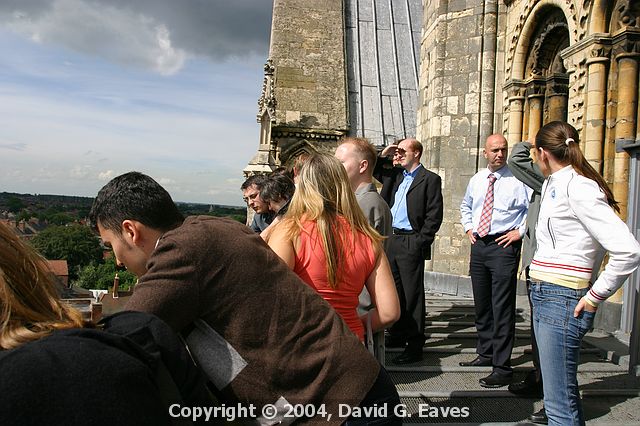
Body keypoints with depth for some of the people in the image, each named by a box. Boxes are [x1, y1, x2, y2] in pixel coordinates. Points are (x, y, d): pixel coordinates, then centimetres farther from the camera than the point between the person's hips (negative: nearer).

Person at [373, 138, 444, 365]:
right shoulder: (394, 174, 15)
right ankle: (397, 336, 28)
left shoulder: (430, 179, -4)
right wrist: (383, 155, 8)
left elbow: (434, 216, -9)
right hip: (390, 240, 7)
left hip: (410, 242, -7)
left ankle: (415, 346, 5)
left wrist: (420, 242, -14)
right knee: (394, 291, 14)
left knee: (412, 295, -2)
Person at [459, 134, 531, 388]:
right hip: (478, 246, 6)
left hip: (504, 246, -6)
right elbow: (465, 206, 29)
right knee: (481, 305, 15)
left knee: (502, 309, -6)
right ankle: (485, 353, 31)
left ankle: (502, 368, 1)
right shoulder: (476, 180, 12)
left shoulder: (518, 179, -6)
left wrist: (520, 231, -12)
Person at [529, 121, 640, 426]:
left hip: (562, 299, -9)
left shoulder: (578, 187, -14)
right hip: (544, 296, 9)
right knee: (564, 394, 19)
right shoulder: (553, 184, 13)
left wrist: (594, 298, -12)